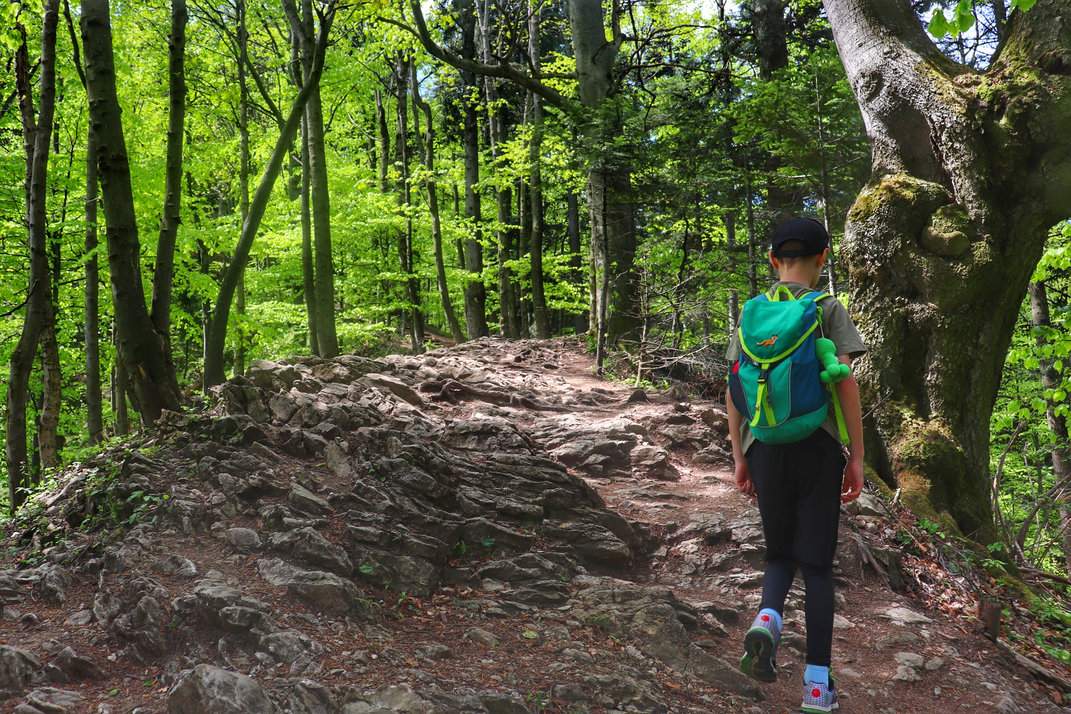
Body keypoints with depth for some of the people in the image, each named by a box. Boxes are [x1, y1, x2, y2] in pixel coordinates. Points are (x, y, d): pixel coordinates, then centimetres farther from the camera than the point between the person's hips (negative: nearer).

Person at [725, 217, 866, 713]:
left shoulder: (751, 312, 8)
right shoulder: (828, 309, 0)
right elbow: (845, 382, -7)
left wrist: (739, 458, 12)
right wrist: (856, 457, -2)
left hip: (765, 447, 2)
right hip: (818, 445, -2)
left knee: (780, 552, 17)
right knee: (817, 561, 6)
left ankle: (767, 619, -13)